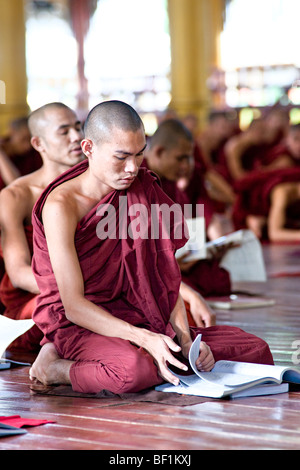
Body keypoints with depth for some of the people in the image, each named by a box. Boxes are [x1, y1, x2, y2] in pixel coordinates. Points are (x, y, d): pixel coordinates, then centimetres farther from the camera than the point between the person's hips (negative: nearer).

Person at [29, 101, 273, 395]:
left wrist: (185, 340, -11)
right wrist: (144, 339, -30)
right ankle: (55, 368, -12)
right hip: (77, 327, -8)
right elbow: (74, 305, -18)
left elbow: (164, 276, 5)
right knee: (135, 369, -43)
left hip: (136, 320, 8)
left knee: (257, 351, -6)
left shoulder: (142, 190, 5)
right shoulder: (61, 205, -15)